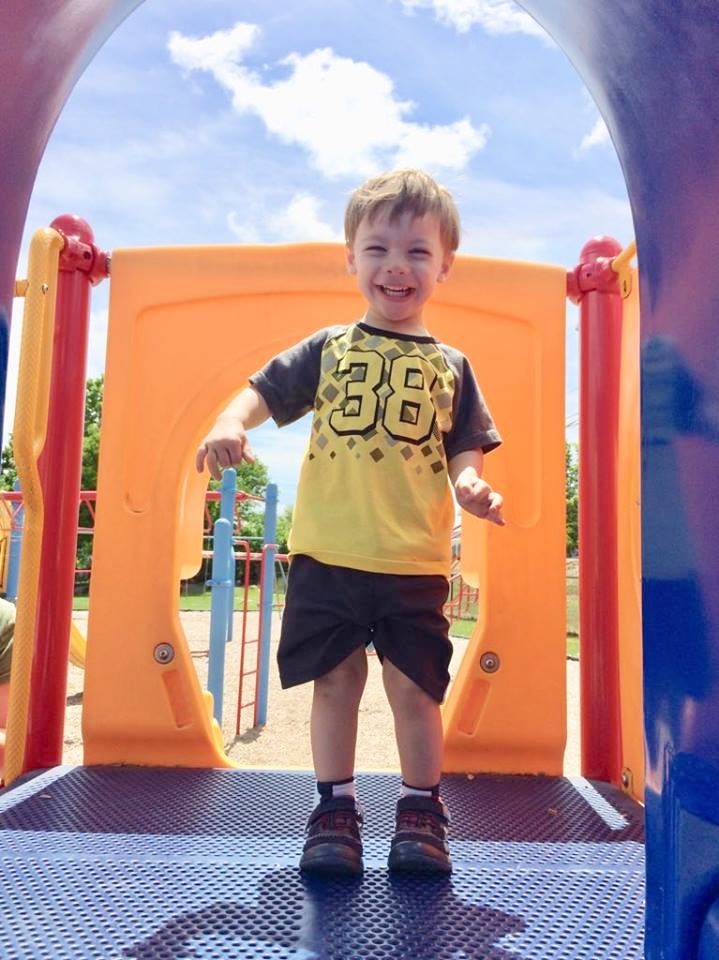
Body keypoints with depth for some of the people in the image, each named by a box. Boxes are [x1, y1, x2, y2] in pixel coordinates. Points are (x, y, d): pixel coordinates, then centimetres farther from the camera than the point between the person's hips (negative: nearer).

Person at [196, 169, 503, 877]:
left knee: (415, 686, 6)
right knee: (335, 680, 9)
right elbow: (265, 390, 5)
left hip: (415, 561, 0)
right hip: (326, 554, 0)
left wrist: (470, 482, -13)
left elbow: (466, 446, 9)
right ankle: (335, 809, 27)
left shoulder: (450, 366, 10)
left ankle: (421, 813, 26)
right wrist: (230, 423, -16)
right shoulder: (329, 348, 8)